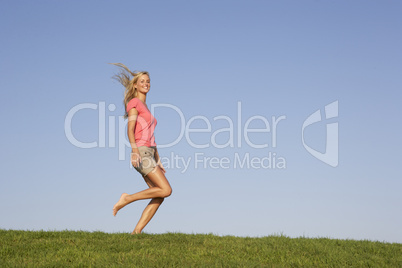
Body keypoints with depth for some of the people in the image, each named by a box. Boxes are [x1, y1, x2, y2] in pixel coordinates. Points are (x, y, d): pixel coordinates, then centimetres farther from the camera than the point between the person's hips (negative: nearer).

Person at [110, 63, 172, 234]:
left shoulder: (145, 108, 24)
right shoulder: (134, 102, -3)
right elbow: (130, 130, -15)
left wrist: (158, 161, 22)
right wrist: (135, 151, -29)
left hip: (149, 154, 9)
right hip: (141, 152, -9)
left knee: (159, 197, -2)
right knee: (166, 190, -16)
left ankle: (136, 232, -4)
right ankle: (126, 199, -7)